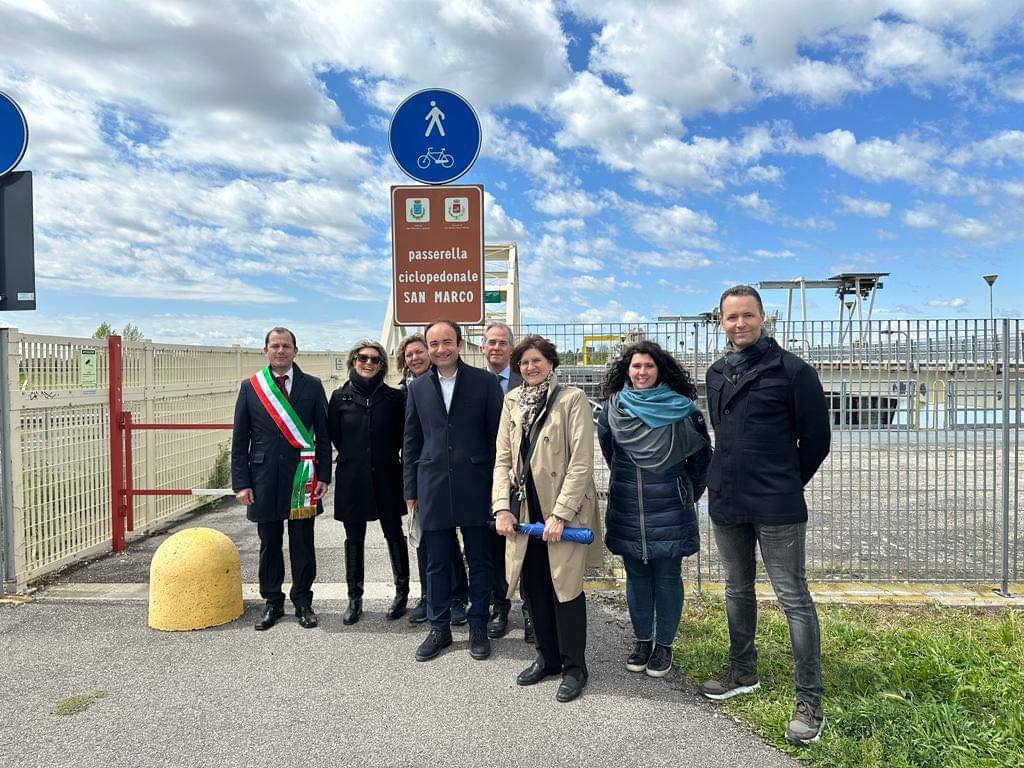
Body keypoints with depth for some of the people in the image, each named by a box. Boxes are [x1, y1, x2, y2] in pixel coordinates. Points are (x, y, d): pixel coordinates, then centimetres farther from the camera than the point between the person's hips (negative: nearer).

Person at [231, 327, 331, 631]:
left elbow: (323, 435, 4)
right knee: (269, 543, 10)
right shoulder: (250, 387, 4)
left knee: (302, 543, 6)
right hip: (264, 477, 1)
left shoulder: (312, 386, 3)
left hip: (302, 477, 0)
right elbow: (239, 440, 4)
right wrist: (241, 483, -2)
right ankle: (272, 603, 25)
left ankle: (303, 602, 22)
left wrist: (323, 476, -3)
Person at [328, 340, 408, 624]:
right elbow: (333, 434, 7)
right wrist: (354, 456, 8)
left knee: (394, 534, 7)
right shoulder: (340, 396, 2)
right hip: (352, 479, 1)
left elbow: (403, 434, 5)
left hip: (386, 476, -1)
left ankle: (402, 592, 22)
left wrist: (387, 455, 4)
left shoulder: (394, 397, -1)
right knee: (354, 538, 9)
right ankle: (354, 598, 21)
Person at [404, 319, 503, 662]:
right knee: (436, 564, 11)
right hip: (433, 488, 2)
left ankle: (478, 628, 24)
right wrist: (411, 490, 7)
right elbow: (411, 443, 10)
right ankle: (439, 629, 27)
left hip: (475, 486, -2)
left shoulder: (484, 382, -2)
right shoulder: (417, 388, 7)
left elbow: (497, 436, -1)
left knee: (480, 562, 9)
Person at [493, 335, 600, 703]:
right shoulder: (512, 401, 9)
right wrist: (502, 506, -3)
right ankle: (548, 657, 30)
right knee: (533, 586, 12)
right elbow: (503, 458, 8)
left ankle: (574, 667, 17)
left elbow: (581, 462, -13)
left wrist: (560, 514, -17)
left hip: (564, 508, -5)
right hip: (525, 509, 5)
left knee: (565, 585, 0)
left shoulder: (572, 399, -8)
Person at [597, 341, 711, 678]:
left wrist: (689, 493, 12)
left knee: (667, 577, 5)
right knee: (636, 576, 12)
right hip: (627, 509, 3)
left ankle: (664, 645, 20)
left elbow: (701, 454, 4)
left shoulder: (680, 408, -5)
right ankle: (642, 640, 27)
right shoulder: (613, 408, 2)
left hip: (669, 510, -2)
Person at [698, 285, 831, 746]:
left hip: (776, 508, -6)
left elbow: (816, 437, -5)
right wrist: (730, 479, 16)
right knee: (737, 591, 19)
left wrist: (786, 484, 2)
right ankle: (742, 672, 36)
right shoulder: (717, 374, 10)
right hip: (726, 502, 7)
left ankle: (809, 701, 11)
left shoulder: (791, 370, -9)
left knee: (794, 599, 0)